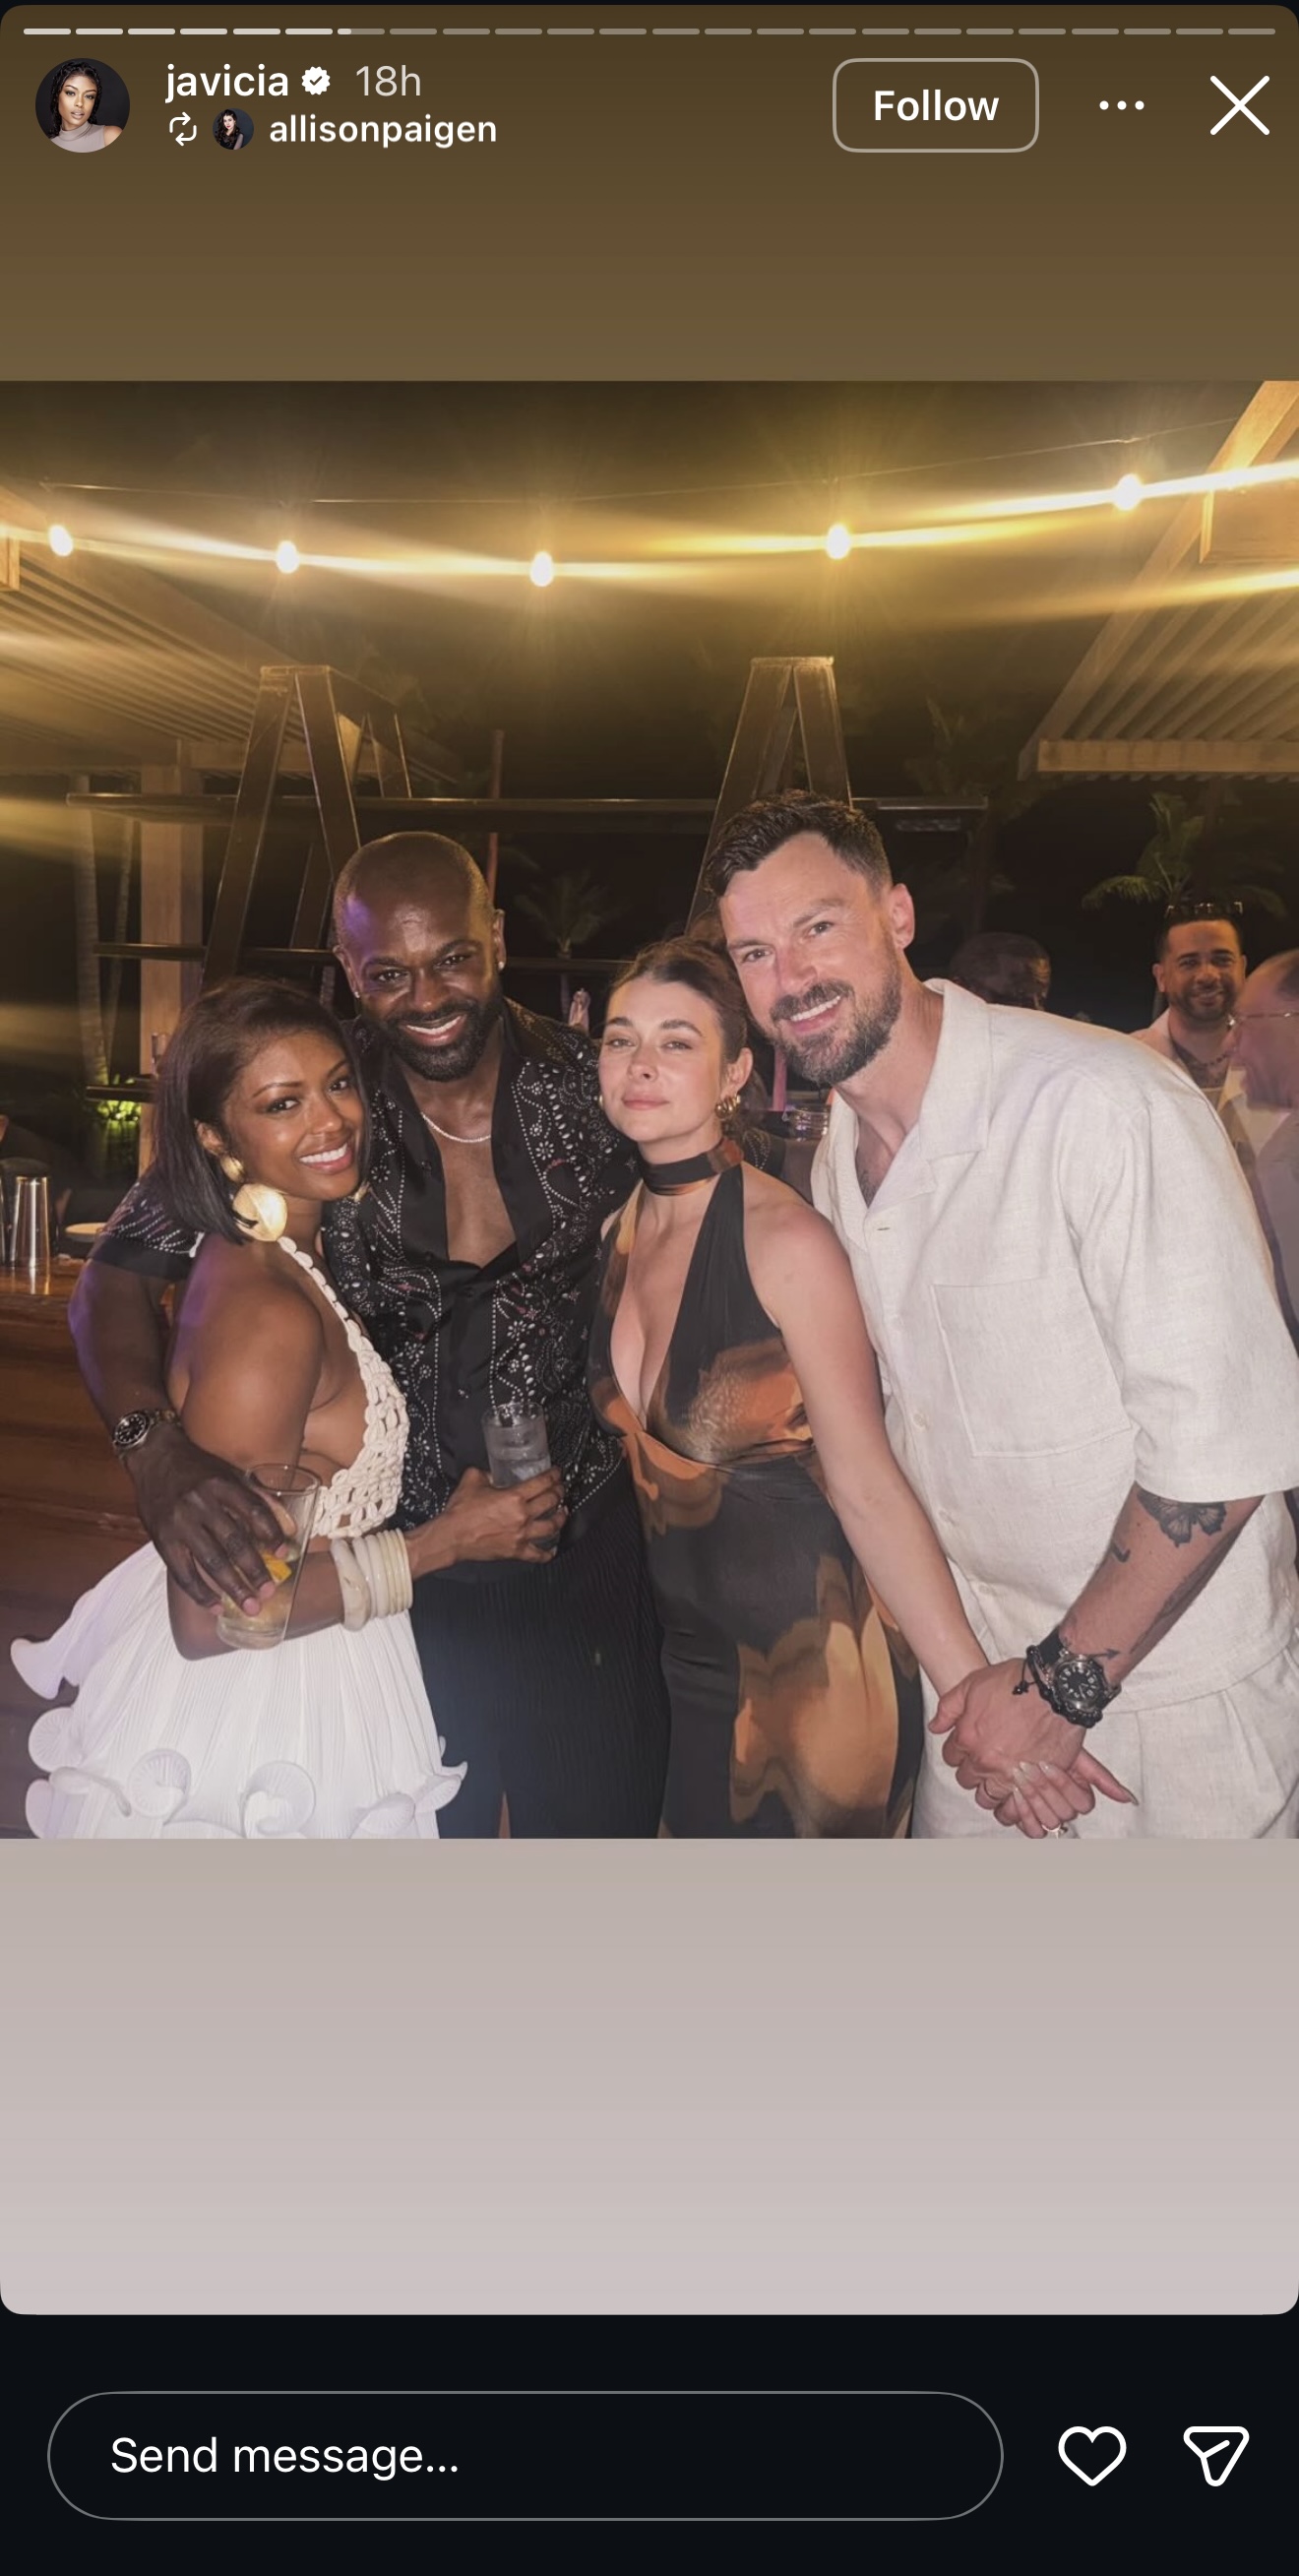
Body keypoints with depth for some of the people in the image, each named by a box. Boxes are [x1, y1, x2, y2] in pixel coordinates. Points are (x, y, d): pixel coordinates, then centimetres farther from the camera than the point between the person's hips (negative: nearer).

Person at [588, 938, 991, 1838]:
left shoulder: (786, 1240, -19)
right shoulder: (619, 1234, 2)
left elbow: (868, 1488, -22)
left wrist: (984, 1700, -27)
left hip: (817, 1679, -7)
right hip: (692, 1674, 7)